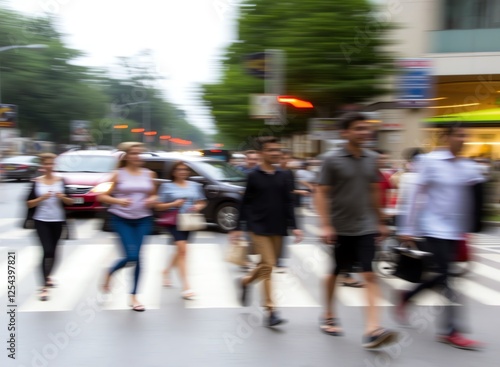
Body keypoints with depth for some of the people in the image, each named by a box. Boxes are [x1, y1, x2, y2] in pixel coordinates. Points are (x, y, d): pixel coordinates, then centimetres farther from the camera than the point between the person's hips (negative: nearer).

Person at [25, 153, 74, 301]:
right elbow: (29, 204, -2)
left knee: (53, 251, 12)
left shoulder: (61, 181, 1)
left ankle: (47, 276, 37)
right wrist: (41, 198, -19)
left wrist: (63, 197, -16)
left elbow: (70, 202, 4)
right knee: (47, 251, -14)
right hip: (41, 221, -2)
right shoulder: (36, 182, -2)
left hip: (57, 221, 3)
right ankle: (44, 286, -11)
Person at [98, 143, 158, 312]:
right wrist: (118, 201, -18)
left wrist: (152, 200, -6)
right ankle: (109, 273, 20)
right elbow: (102, 196, -2)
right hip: (122, 219, -3)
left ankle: (134, 296, 13)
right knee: (131, 256, -12)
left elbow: (154, 195, 17)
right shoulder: (119, 174, -2)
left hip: (143, 219, 3)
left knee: (137, 257, 1)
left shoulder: (149, 174, 6)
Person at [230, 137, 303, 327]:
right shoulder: (254, 176, -4)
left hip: (277, 228, 5)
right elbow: (245, 204, 0)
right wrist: (238, 228, 0)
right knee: (268, 265, -10)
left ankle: (246, 281, 42)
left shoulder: (283, 176, 6)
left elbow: (288, 203, 7)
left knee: (268, 265, 13)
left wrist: (294, 227, 0)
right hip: (258, 227, -4)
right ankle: (271, 310, -3)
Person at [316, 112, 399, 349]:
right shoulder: (332, 160, -8)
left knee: (369, 275, -8)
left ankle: (372, 330, -12)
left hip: (366, 227, 3)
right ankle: (329, 316, 33)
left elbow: (374, 192, 15)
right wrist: (325, 225, -17)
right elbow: (322, 194, -9)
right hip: (341, 229, -3)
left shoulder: (371, 159, 6)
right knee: (336, 272, 13)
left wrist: (380, 222, 16)